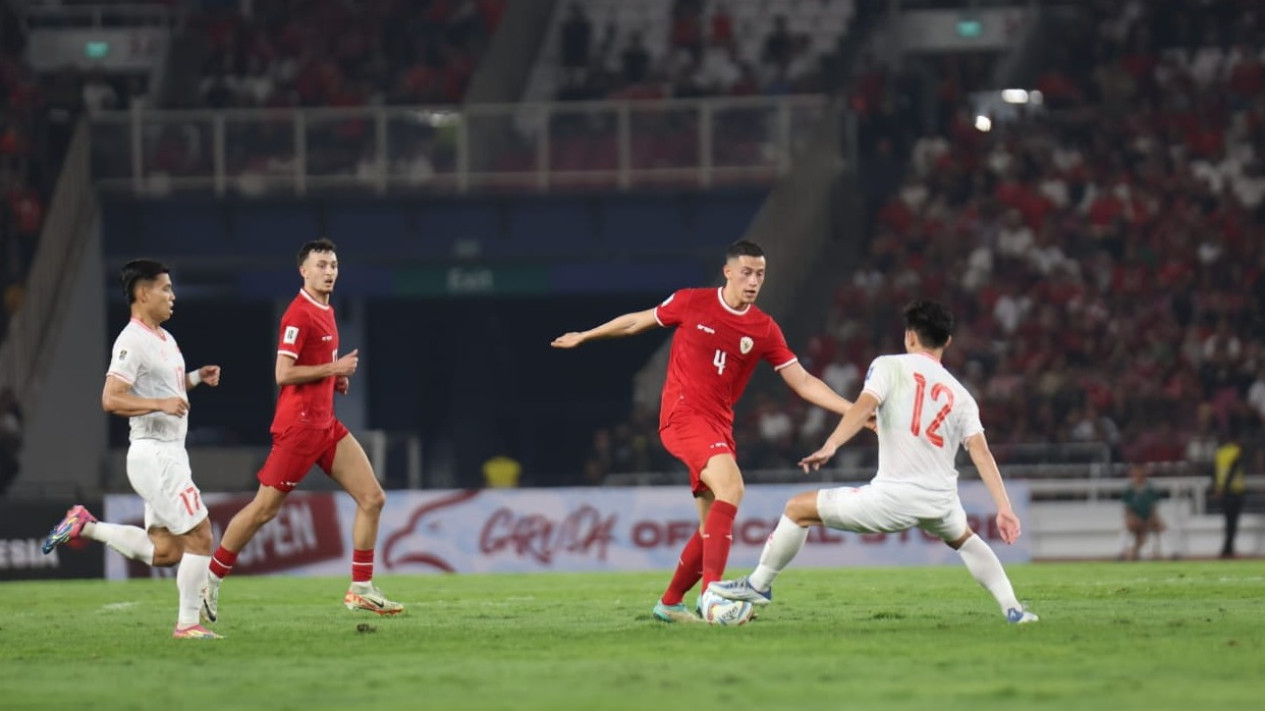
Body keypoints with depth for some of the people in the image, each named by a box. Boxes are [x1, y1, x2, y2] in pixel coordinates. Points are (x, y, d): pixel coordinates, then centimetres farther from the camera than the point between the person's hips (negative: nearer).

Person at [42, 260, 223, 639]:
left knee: (164, 550, 10)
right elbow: (111, 399, -21)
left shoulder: (164, 338, 15)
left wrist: (195, 378, 13)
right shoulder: (133, 341, -15)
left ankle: (86, 527, 17)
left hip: (169, 452, 10)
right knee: (199, 536, -7)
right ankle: (187, 624, 0)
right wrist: (162, 404, -28)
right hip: (154, 454, -10)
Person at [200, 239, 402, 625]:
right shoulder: (299, 314, -14)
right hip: (298, 424, -9)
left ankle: (361, 589, 5)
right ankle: (209, 584, 7)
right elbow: (283, 374, -20)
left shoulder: (325, 312, 14)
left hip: (325, 424, 9)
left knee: (372, 498, 1)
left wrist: (337, 376, 10)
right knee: (264, 509, -4)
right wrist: (334, 368, -16)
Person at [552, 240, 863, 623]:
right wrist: (585, 336, 22)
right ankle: (712, 591, -35)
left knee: (713, 528, 5)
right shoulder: (691, 303, -3)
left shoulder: (764, 329, 4)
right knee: (730, 485, -29)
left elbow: (803, 382, 3)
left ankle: (670, 603, 26)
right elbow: (637, 322, 13)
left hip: (719, 425, 5)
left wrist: (853, 409, -8)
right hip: (682, 415, -5)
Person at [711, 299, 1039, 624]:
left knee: (799, 509, 13)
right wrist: (1005, 510, 1)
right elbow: (982, 454, 5)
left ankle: (758, 585, 19)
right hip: (941, 503, 5)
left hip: (892, 499, -5)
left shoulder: (889, 366, 6)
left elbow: (864, 406, -14)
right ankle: (1013, 608, 29)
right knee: (963, 539, 40)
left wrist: (829, 447, -26)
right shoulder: (961, 396, 15)